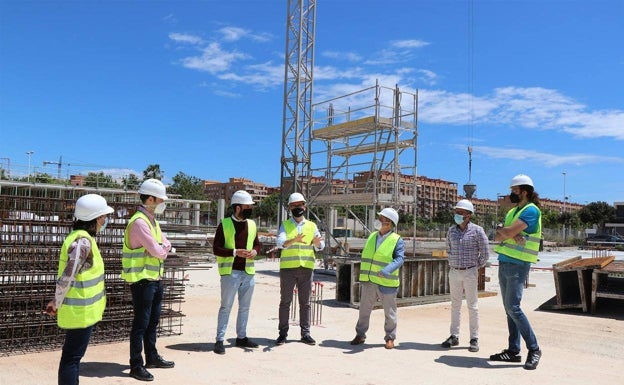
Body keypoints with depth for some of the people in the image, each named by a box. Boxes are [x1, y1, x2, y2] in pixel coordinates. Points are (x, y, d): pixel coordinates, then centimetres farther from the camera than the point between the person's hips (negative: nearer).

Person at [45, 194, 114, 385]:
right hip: (80, 311, -9)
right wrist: (57, 304, -9)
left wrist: (58, 302, 15)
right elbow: (67, 277, -23)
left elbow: (68, 275, 13)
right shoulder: (83, 242, -22)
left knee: (73, 355, 20)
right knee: (72, 357, 1)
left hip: (80, 308, 9)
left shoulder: (81, 237, 9)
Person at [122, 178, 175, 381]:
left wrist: (161, 249, -11)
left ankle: (152, 357, 32)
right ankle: (136, 366, 11)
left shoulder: (153, 221, 12)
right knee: (141, 324, 0)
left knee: (153, 321, 19)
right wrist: (162, 249, -1)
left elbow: (166, 245, 10)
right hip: (142, 280, -9)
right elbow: (156, 251, -22)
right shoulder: (139, 222, -19)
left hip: (156, 278, 9)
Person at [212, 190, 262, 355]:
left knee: (245, 307, 15)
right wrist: (235, 252, -21)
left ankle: (241, 337, 28)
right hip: (230, 272, -5)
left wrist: (255, 251, -5)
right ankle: (220, 340, 9)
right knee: (226, 307, 0)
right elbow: (216, 249, -8)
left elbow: (257, 244, 18)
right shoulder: (224, 225, -7)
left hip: (248, 272, 6)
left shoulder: (252, 224, 9)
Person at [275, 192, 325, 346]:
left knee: (305, 302, 7)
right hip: (288, 268, -2)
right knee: (285, 301, 4)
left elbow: (320, 246, 1)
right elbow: (280, 242, -14)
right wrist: (294, 240, -34)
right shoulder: (285, 225, 4)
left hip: (306, 268, 2)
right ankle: (283, 333, 12)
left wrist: (317, 242, -23)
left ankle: (305, 333, 15)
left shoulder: (312, 226, 10)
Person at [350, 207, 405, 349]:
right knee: (364, 309, 11)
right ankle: (360, 335, 25)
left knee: (389, 312, 8)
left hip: (386, 283, -5)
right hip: (369, 281, 5)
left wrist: (386, 270, -35)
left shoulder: (397, 240, -7)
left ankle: (390, 338, 23)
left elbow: (399, 259, -19)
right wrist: (363, 276, 17)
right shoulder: (372, 236, 10)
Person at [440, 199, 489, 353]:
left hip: (470, 273, -4)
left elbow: (484, 253, -3)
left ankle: (474, 339, 11)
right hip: (454, 272, 4)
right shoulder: (451, 230, 5)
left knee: (472, 306, 3)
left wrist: (475, 267, 4)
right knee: (455, 305, 10)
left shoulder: (477, 230, -8)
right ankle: (454, 336, 19)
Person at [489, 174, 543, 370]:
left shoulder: (531, 210, -9)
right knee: (509, 308, 9)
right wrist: (511, 234, -12)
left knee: (513, 307, -12)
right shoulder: (512, 211, 18)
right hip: (504, 263, 9)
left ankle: (534, 349, 1)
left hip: (517, 265, -8)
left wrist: (502, 230, 1)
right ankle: (513, 351, 15)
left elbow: (508, 232, -20)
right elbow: (497, 237, 7)